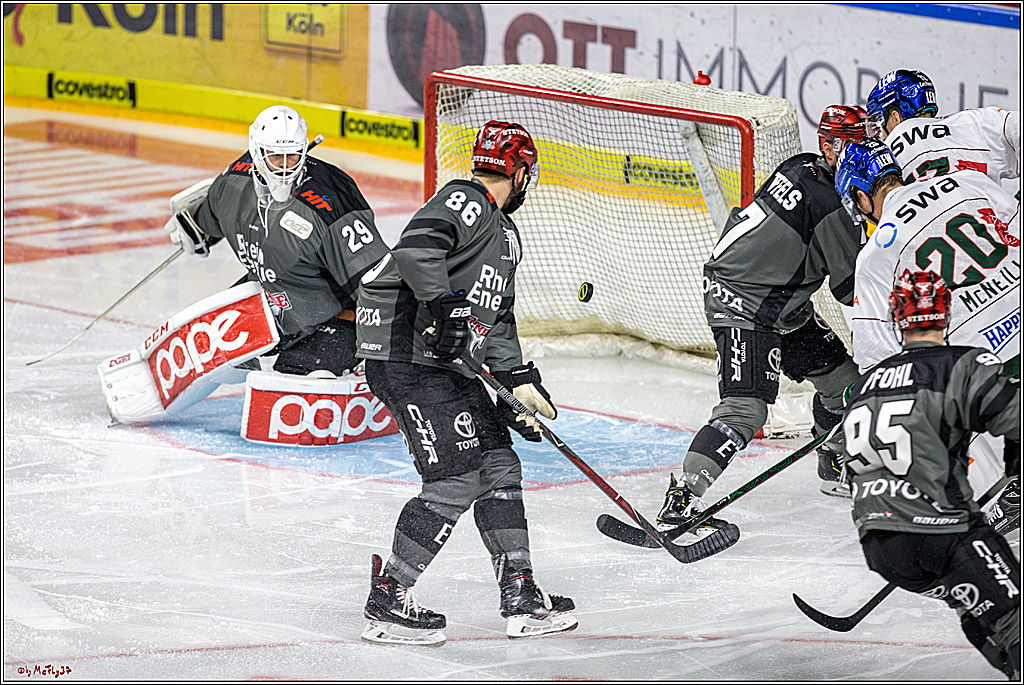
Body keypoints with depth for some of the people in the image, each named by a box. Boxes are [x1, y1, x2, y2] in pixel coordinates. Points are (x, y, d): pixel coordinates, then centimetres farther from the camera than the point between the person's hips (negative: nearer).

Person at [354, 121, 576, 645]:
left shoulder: (504, 235, 23)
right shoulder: (464, 202, -10)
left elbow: (496, 318, 25)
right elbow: (415, 250, -28)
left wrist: (519, 380, 16)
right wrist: (444, 306, -34)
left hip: (446, 365, 11)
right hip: (404, 359, -11)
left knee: (500, 465, 11)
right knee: (457, 479, -13)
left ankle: (521, 599, 16)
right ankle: (387, 598, -5)